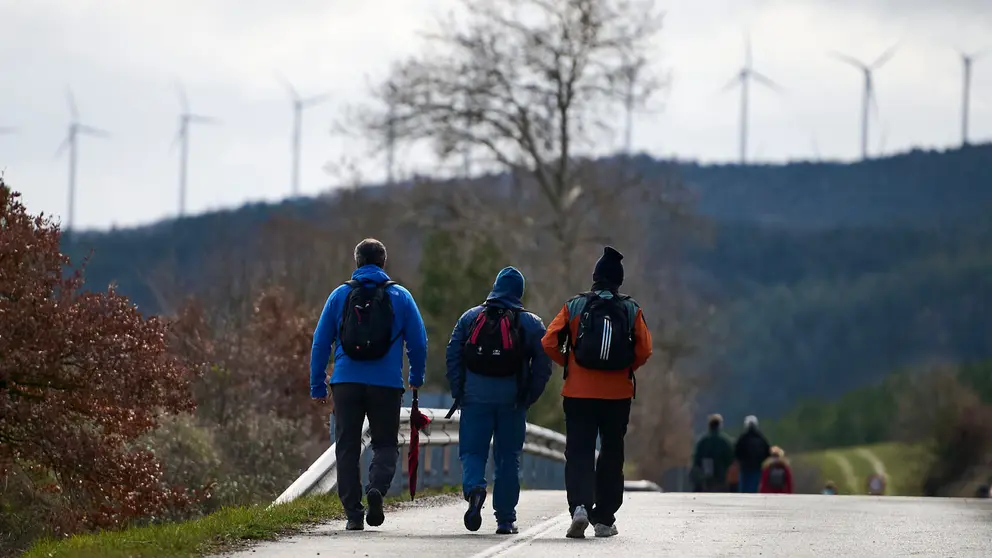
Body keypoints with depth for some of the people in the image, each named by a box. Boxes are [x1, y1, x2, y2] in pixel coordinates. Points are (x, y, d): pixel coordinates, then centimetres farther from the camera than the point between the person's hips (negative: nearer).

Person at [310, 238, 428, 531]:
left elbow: (320, 343, 6)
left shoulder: (340, 295, 6)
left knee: (347, 447, 6)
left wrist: (317, 386, 12)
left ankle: (353, 513, 1)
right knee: (386, 444, 10)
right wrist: (416, 378, 21)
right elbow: (418, 342, 5)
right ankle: (377, 487, -19)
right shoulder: (400, 297, 4)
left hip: (346, 383, 1)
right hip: (386, 384, -1)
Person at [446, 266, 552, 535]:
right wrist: (528, 398, 5)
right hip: (512, 400, 0)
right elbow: (543, 364, -1)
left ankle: (474, 488, -26)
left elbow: (453, 355, 1)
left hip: (475, 398, 0)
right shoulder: (531, 323, 5)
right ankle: (505, 519, 9)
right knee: (508, 458, 8)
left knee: (472, 452, 5)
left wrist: (458, 393, 4)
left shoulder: (470, 317, 7)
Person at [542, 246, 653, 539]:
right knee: (611, 456, 12)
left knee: (579, 453, 0)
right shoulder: (631, 310, 2)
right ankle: (604, 520, 14)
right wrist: (627, 369, 10)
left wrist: (567, 364, 9)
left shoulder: (574, 306, 2)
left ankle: (580, 506, -23)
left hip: (579, 393, -1)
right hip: (618, 394, 1)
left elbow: (549, 342, -5)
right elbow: (644, 350, -7)